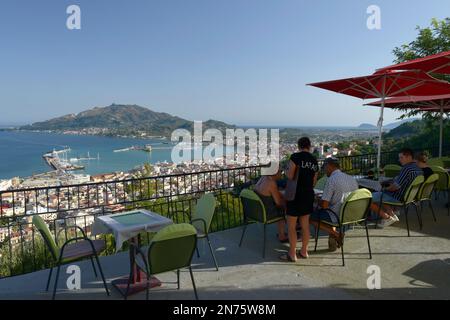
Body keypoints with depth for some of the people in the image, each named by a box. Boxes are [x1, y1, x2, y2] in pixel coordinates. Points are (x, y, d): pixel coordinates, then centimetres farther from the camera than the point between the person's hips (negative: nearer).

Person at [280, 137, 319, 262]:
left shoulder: (295, 157, -11)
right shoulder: (314, 161, 8)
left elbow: (290, 176, -16)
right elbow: (314, 182, 12)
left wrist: (286, 171, 5)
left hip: (295, 195, -7)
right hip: (309, 195, 7)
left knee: (291, 226, 4)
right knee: (305, 225, 15)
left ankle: (292, 254, 11)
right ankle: (304, 251, 26)